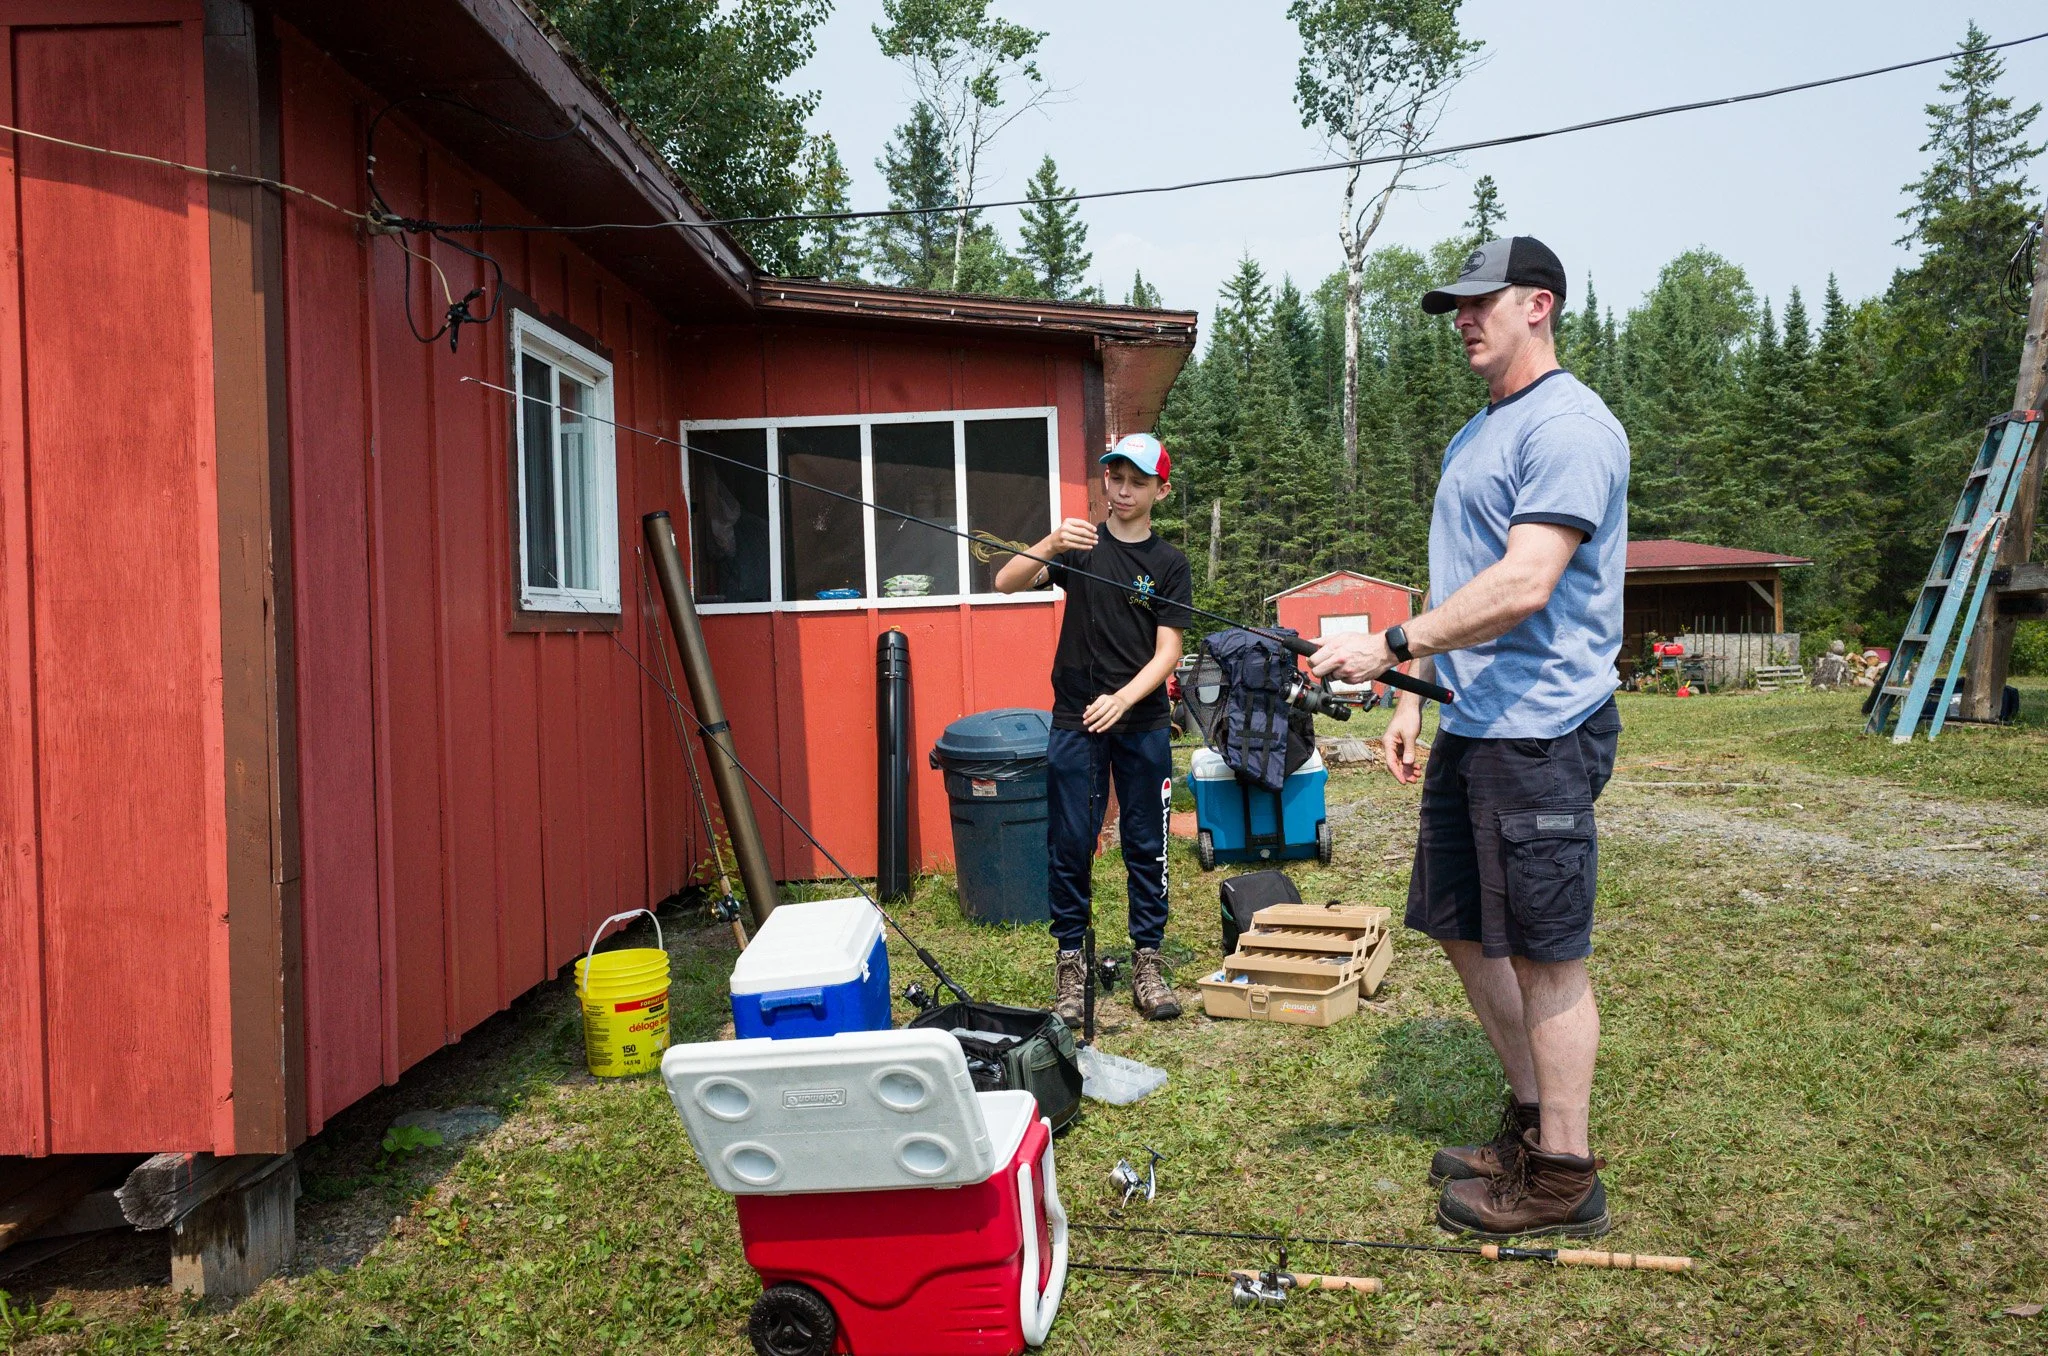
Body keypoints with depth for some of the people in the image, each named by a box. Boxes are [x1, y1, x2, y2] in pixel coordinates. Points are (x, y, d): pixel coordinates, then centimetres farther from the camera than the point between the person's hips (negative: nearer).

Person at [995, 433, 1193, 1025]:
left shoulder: (1169, 563, 4)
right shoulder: (1080, 545, 5)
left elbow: (1167, 650, -3)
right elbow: (1006, 583, -10)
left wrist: (1120, 699, -19)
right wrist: (1049, 545, -29)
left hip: (1142, 723, 0)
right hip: (1075, 722, 0)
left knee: (1146, 847, 6)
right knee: (1070, 847, 2)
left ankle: (1147, 961, 16)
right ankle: (1070, 964, 12)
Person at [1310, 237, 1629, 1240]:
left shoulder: (1569, 426, -12)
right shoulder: (1472, 437, 19)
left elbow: (1523, 585, -23)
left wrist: (1389, 646, -24)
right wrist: (1415, 697, 17)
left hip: (1541, 732, -10)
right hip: (1470, 726, 10)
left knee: (1544, 952, -1)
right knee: (1464, 932, 15)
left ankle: (1562, 1177, 13)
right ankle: (1530, 1122, 32)